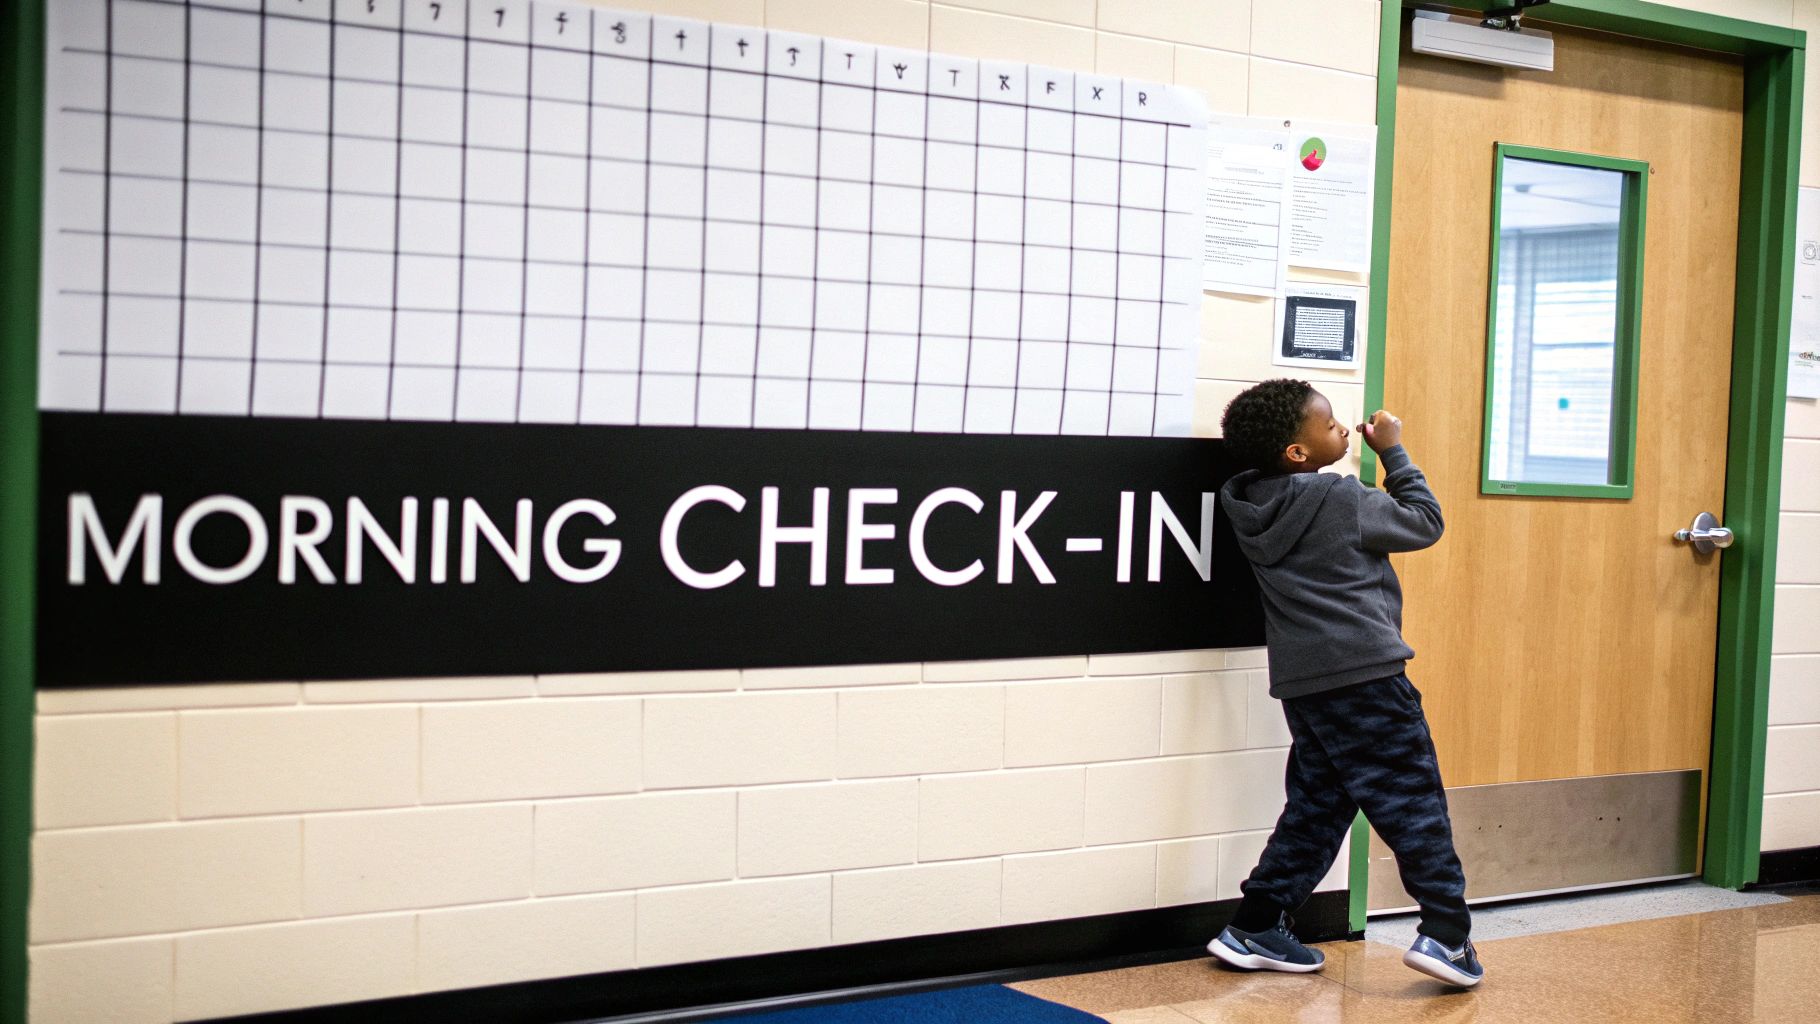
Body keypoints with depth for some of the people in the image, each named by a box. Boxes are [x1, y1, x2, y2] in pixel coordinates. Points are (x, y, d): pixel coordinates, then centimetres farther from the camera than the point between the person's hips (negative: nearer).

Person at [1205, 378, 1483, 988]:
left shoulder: (1254, 505, 6)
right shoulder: (1342, 500, -12)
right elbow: (1425, 522, 2)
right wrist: (1393, 452, 10)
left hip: (1302, 681, 7)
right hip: (1365, 672, -7)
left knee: (1316, 807, 15)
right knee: (1414, 804, 0)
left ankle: (1255, 928, 15)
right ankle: (1445, 933, -2)